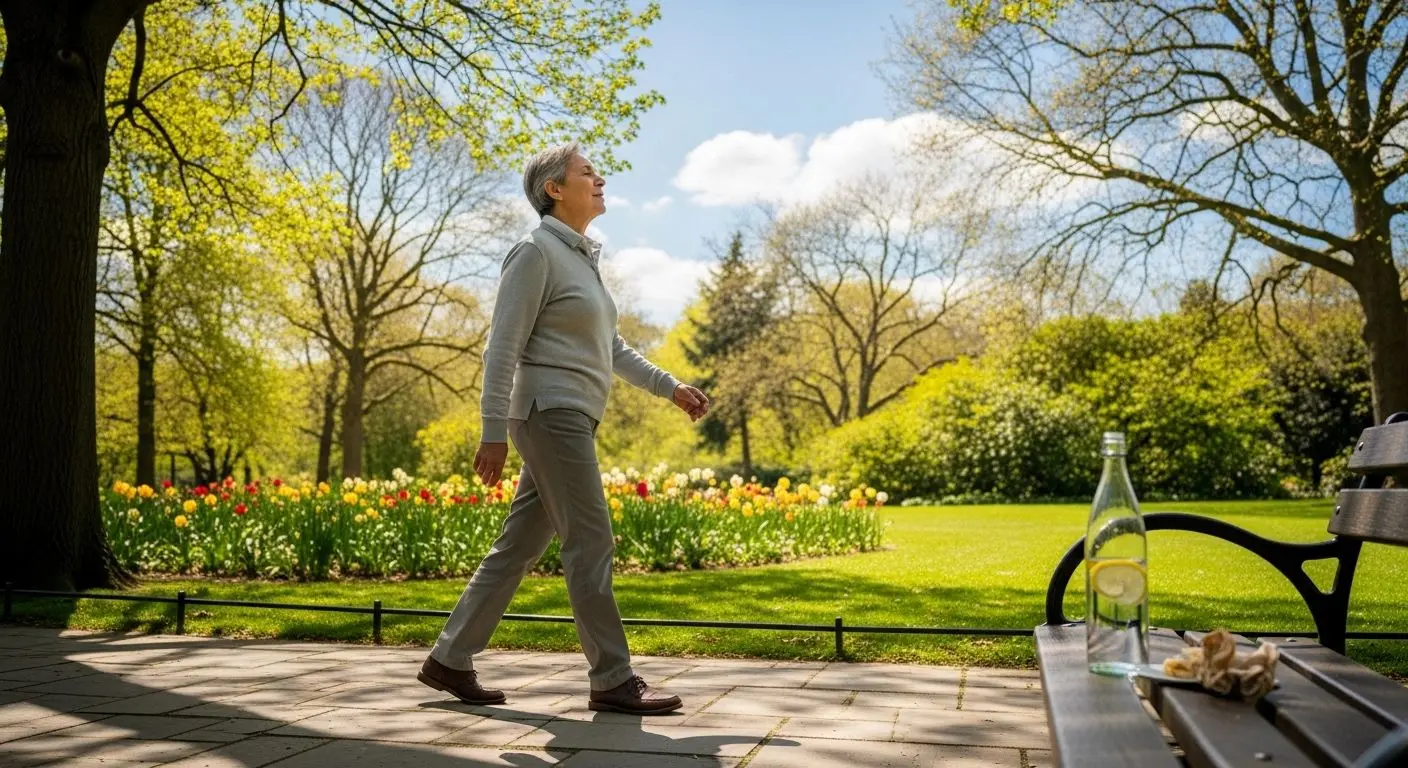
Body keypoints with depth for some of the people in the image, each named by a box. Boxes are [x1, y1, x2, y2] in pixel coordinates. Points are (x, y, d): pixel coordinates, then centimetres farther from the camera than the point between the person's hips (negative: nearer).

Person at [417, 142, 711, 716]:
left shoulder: (582, 259, 20)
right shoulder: (535, 251, -8)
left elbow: (610, 347, 24)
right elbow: (503, 347, -13)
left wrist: (670, 387, 17)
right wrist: (493, 432, -17)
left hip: (573, 420, 9)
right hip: (552, 413, -9)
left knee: (519, 546, 10)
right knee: (591, 544, -7)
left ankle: (450, 661, 18)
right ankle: (613, 681, 0)